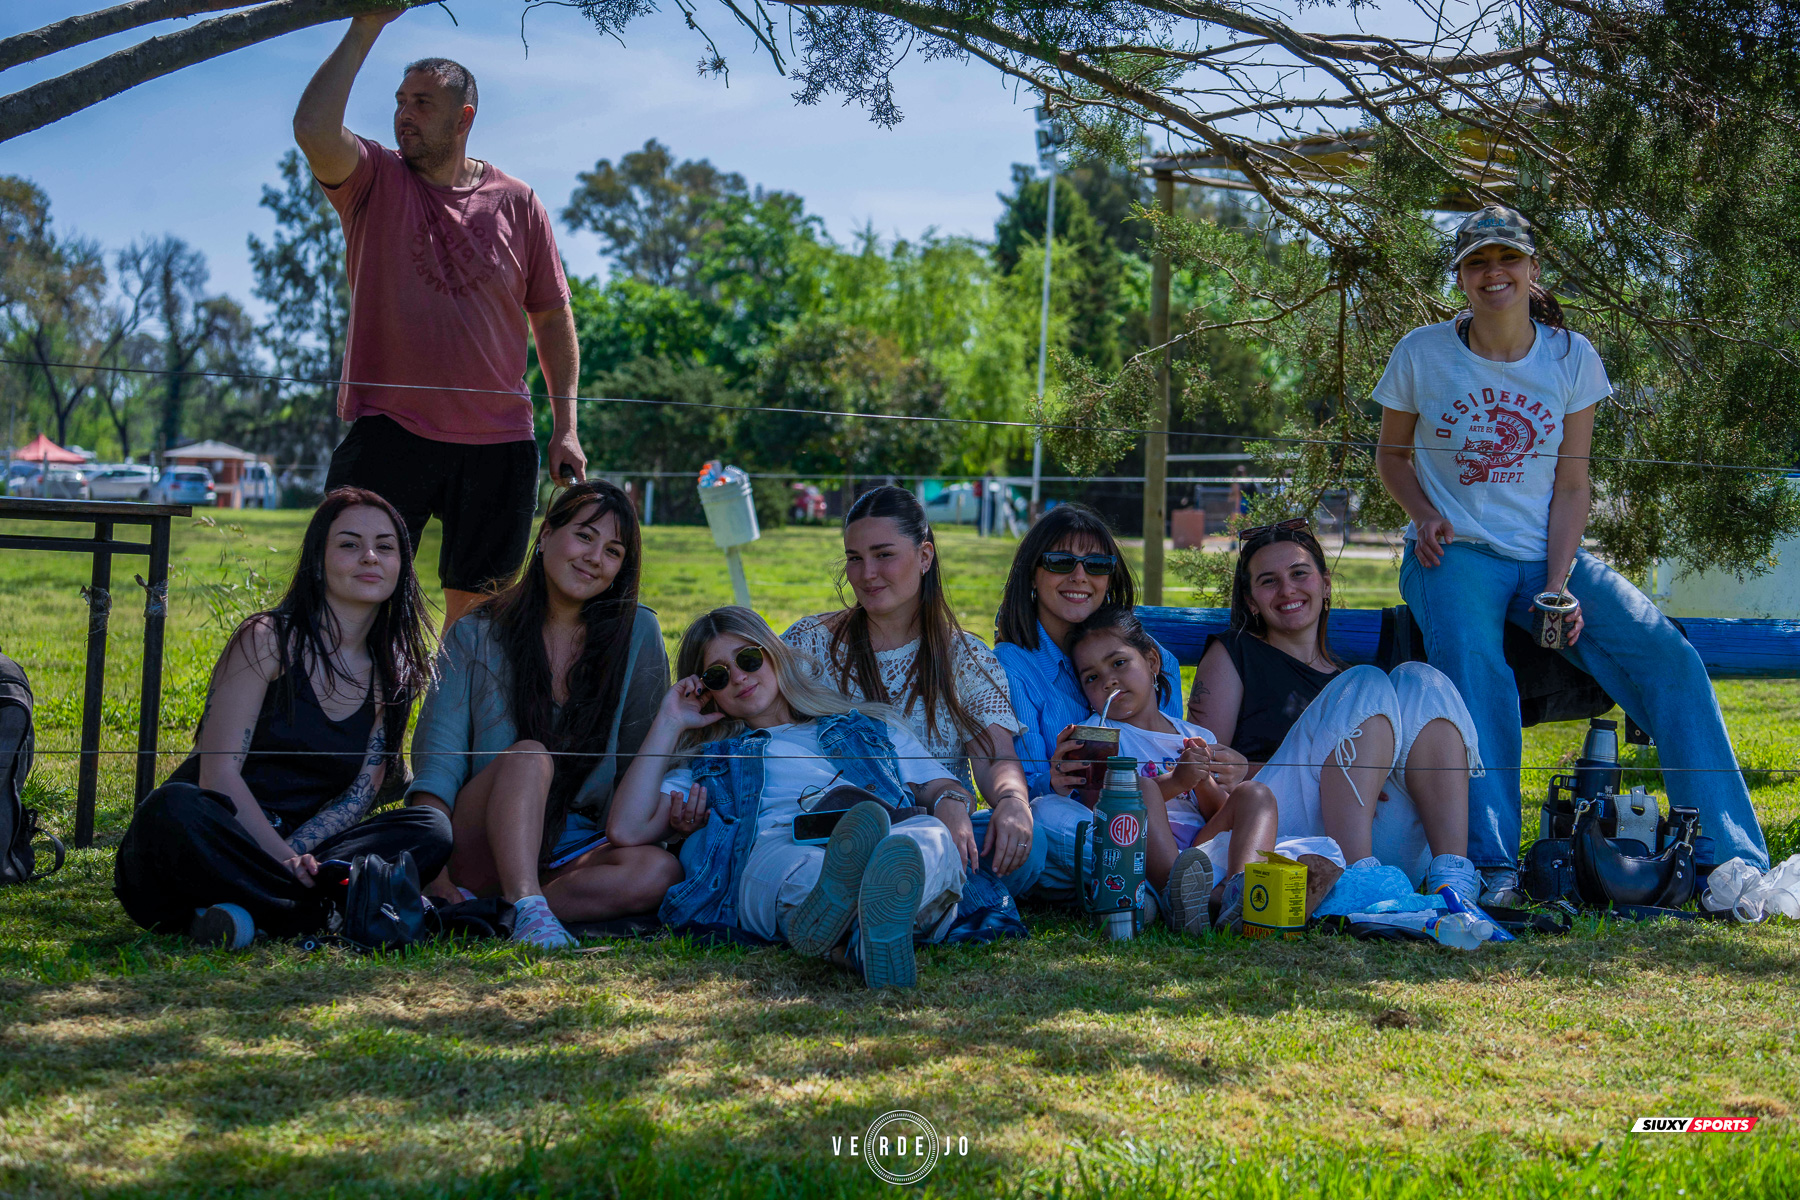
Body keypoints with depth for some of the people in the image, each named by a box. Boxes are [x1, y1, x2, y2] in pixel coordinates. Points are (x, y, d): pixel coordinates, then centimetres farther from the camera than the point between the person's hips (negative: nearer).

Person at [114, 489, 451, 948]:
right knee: (175, 808, -38)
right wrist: (285, 859, -24)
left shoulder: (394, 675, 11)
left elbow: (360, 795, 4)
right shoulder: (267, 640, -4)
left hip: (294, 846, 4)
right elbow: (219, 776, -12)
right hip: (219, 839, -4)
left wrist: (298, 855, -16)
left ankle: (249, 913, -30)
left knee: (431, 831, -20)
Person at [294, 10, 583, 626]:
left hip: (498, 442, 2)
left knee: (474, 605, 8)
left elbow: (552, 316, 11)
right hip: (389, 432, -2)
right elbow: (313, 129, -18)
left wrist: (565, 425, 5)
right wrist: (365, 30, -15)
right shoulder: (373, 180, 4)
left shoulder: (516, 202, 7)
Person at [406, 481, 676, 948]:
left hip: (578, 850, 2)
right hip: (478, 849, -1)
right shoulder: (476, 636, 2)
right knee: (529, 756, -31)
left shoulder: (638, 635, 5)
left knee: (660, 872, -29)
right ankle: (528, 911, -46)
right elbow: (437, 761, -7)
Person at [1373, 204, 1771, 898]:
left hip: (1548, 555, 2)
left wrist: (1557, 588, -13)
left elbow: (1571, 485, 1)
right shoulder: (1421, 354, 0)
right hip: (1457, 554, -2)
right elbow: (1392, 453, 14)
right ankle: (1492, 864, -36)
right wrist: (1423, 515, -8)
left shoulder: (1571, 358, 3)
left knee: (1668, 657, -20)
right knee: (1474, 670, -35)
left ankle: (1733, 860, -17)